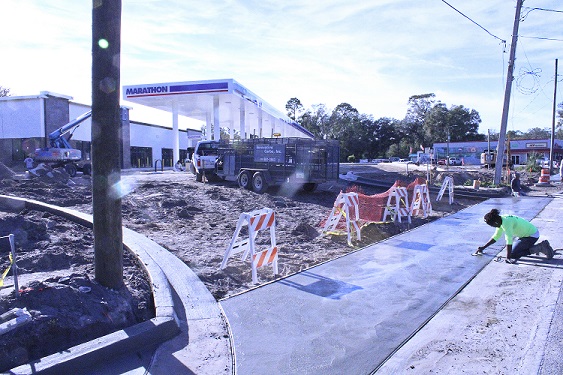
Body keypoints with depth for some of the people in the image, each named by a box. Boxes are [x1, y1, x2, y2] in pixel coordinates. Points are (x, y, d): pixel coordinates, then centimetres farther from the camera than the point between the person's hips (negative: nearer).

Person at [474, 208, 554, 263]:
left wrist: (508, 258, -34)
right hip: (527, 233, 10)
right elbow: (496, 237, 9)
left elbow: (509, 240, -34)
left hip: (532, 235, -10)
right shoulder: (501, 220, 0)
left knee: (513, 253, -13)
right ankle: (541, 247, 16)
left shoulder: (506, 222, -29)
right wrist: (483, 247, 8)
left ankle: (538, 248, -6)